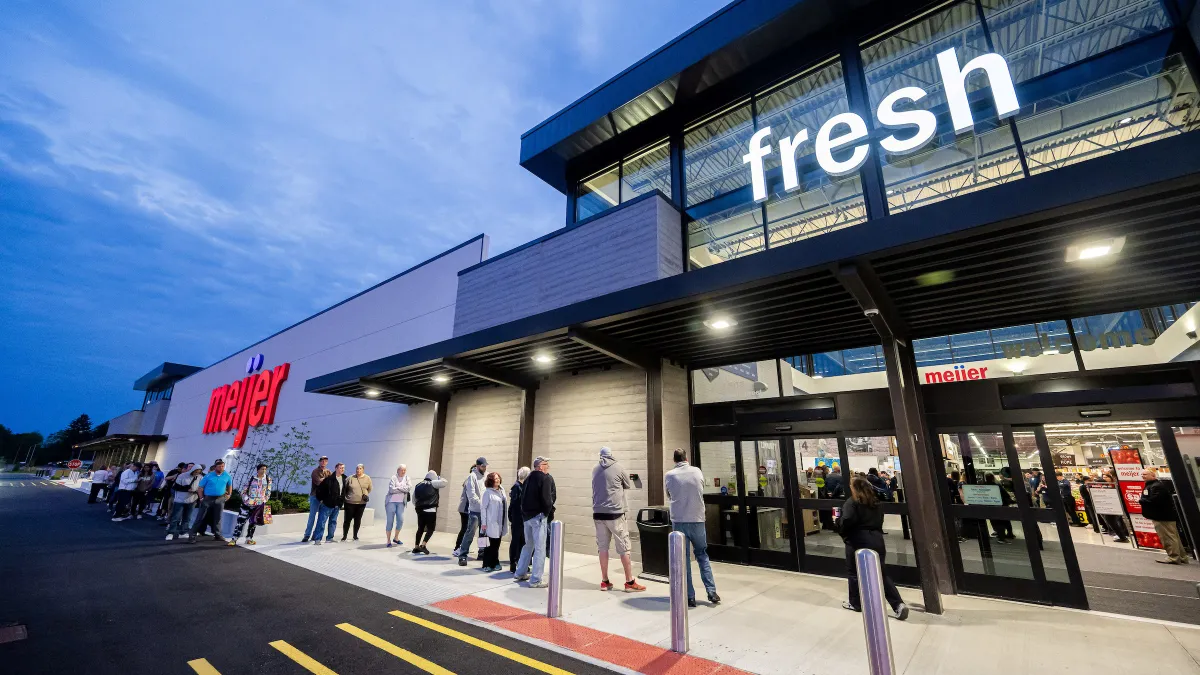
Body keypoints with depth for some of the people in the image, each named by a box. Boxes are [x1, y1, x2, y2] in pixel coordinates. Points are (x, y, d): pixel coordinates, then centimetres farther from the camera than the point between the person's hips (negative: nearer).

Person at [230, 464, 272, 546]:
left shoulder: (268, 479, 2)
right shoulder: (251, 479, -3)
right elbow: (244, 490, 2)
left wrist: (264, 500, 0)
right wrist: (245, 499, -10)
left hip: (259, 505, 2)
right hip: (248, 503, -2)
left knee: (253, 522, 10)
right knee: (241, 521, -4)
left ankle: (249, 538, 20)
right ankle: (234, 539, 4)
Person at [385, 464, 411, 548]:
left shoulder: (407, 478, 7)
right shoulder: (394, 478, -5)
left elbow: (409, 488, -7)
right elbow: (391, 489, -17)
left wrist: (398, 488, -14)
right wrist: (403, 489, -11)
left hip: (401, 502, 4)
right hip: (391, 502, -4)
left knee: (400, 520, 0)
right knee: (390, 521, 0)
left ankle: (396, 538, 20)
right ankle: (389, 541, 10)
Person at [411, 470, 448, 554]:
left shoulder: (417, 486, 17)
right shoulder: (433, 483, -3)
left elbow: (413, 500, 23)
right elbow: (444, 482, -5)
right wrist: (439, 479, 14)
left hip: (420, 510, 7)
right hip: (430, 510, -7)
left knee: (420, 528, 16)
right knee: (430, 528, 2)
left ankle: (416, 547, 16)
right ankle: (423, 545, -9)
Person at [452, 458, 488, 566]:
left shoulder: (487, 476, 6)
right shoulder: (472, 477, -8)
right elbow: (471, 494, -13)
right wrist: (481, 504, -17)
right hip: (475, 510, -5)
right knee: (470, 533, -5)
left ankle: (482, 553, 27)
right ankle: (463, 555, 3)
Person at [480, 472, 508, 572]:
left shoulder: (502, 490, 9)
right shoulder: (488, 492, -10)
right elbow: (483, 508, -10)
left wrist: (505, 522, 11)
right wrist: (483, 523, -12)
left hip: (501, 523, 6)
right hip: (492, 523, -6)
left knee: (497, 544, 13)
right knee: (492, 544, 2)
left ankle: (495, 563, 24)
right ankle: (487, 564, 15)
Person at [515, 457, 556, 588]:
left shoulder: (529, 478, 13)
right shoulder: (546, 478, -11)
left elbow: (523, 498, 12)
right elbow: (547, 498, -18)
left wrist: (524, 514, 13)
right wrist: (549, 513, -4)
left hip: (526, 516, 8)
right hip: (538, 516, -8)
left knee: (528, 545, 23)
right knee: (540, 548, -1)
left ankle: (521, 573, 31)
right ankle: (536, 580, 2)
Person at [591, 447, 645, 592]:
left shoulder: (595, 469, 7)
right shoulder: (619, 468, -5)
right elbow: (628, 486, 9)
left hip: (598, 513, 4)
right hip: (615, 513, -4)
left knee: (603, 548, 10)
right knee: (624, 548, 4)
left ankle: (604, 581, 16)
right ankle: (630, 582, 9)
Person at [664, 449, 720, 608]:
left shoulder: (669, 475, -5)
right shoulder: (697, 471, 0)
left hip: (679, 521, -2)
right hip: (697, 520, 2)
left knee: (683, 559, 9)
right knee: (702, 555, 19)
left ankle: (690, 597, 13)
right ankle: (712, 592, 17)